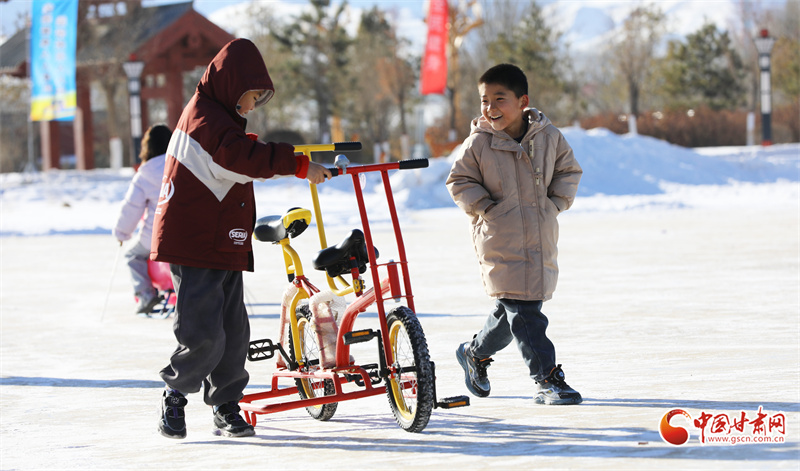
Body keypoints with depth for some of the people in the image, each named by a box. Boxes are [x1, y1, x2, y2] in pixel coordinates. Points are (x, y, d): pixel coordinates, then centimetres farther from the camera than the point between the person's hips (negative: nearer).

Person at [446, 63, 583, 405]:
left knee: (513, 308, 12)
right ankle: (547, 379, -8)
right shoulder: (478, 143, -6)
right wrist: (483, 208, -8)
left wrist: (557, 203, 1)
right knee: (523, 310, -11)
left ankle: (475, 353, 36)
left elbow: (568, 170, 14)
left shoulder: (548, 137, 1)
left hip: (541, 239, 4)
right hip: (499, 241, -4)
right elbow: (459, 180, 3)